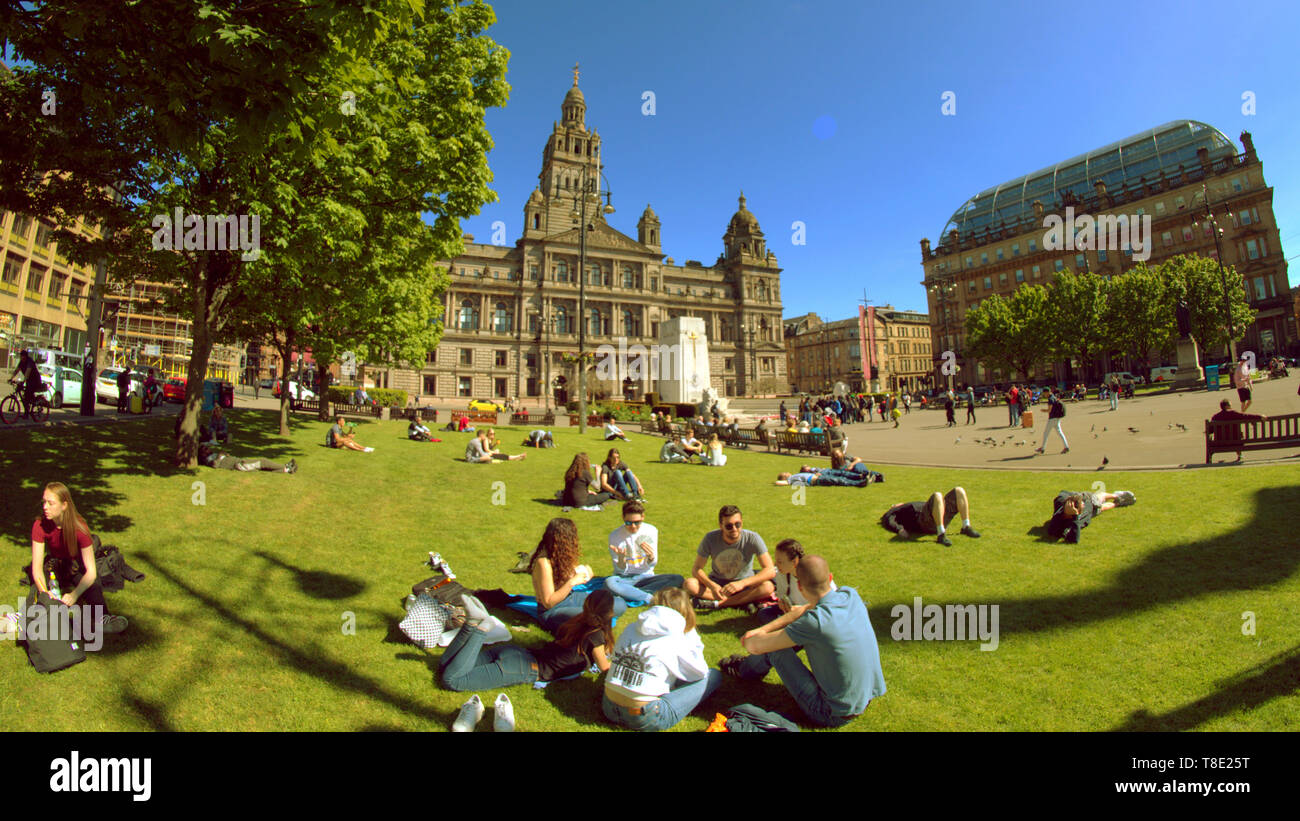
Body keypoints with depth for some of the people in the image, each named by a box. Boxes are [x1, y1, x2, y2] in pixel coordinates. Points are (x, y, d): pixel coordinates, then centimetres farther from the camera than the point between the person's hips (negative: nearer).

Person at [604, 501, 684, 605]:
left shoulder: (651, 531, -3)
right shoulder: (615, 536, -8)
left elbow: (650, 566, 0)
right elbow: (620, 570, -6)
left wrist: (651, 557, -23)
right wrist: (621, 559, -28)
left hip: (645, 577, 3)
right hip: (624, 578, -2)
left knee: (678, 579, -23)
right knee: (609, 582, -37)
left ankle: (628, 594, -25)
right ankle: (651, 598, -28)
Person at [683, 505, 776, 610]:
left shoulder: (752, 538, -20)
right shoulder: (710, 538, -18)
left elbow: (770, 571, -24)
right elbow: (696, 568, -12)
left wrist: (741, 583, -36)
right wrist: (712, 585, -32)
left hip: (744, 583, -1)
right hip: (717, 582, 1)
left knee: (768, 587, -32)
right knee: (689, 584, -27)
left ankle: (717, 604, -26)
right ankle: (745, 601, -21)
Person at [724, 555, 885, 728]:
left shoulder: (815, 623, -30)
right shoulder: (850, 595, -9)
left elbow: (757, 646, -19)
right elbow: (804, 611, 7)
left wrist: (747, 641, 4)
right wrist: (762, 629, 5)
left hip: (834, 716, -7)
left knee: (775, 648, -3)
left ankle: (745, 669, 29)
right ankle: (751, 664, 34)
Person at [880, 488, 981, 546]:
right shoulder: (895, 512, 27)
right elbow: (888, 521, 5)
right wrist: (899, 529, -16)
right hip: (924, 521, -6)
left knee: (959, 491, -9)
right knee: (937, 495, -34)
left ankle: (966, 527, -17)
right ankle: (941, 535, -42)